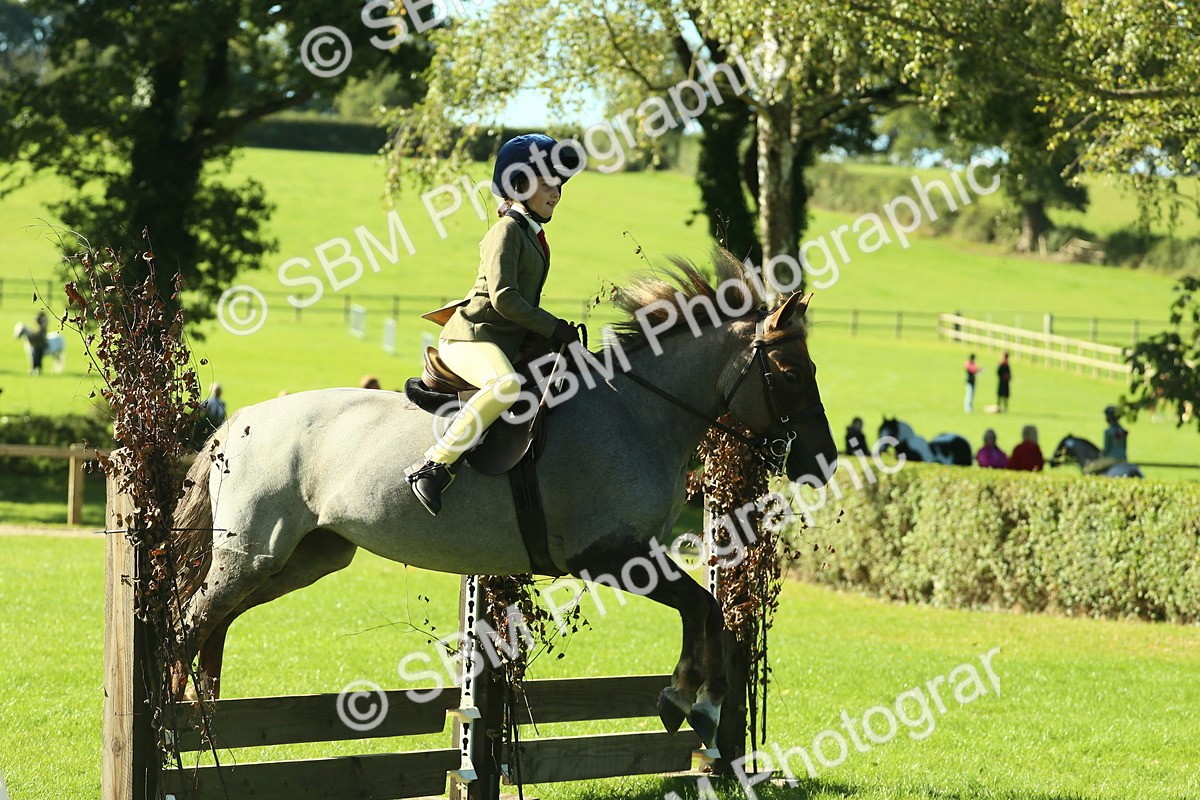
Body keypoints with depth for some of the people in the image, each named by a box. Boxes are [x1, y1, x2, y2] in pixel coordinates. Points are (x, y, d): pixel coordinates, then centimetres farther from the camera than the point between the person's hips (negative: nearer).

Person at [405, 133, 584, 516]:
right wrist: (554, 329, -14)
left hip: (508, 343, 10)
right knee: (506, 385, -39)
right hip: (472, 337, -10)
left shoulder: (533, 235, 20)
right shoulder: (508, 230, -8)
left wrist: (559, 331, 13)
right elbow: (504, 298, -18)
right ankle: (432, 467, -37)